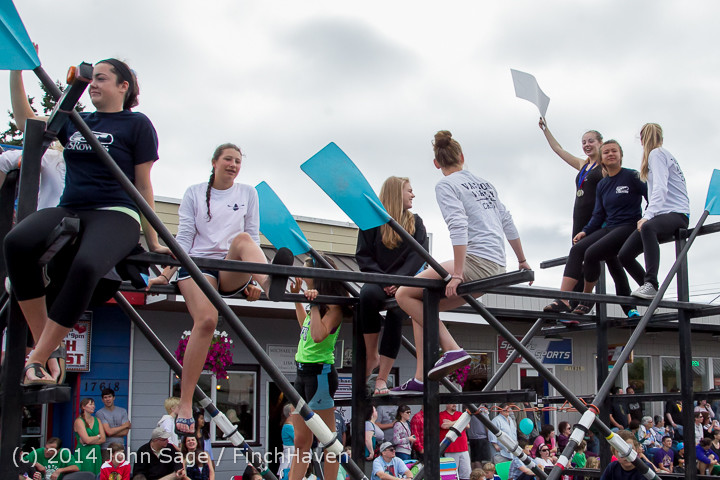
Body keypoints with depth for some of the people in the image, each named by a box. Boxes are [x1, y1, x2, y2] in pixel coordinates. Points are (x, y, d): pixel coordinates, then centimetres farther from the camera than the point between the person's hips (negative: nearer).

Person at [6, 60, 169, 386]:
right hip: (69, 210, 5)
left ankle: (36, 359, -29)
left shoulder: (137, 124, 7)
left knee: (86, 265, -39)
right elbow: (26, 122, 27)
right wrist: (17, 71, 19)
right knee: (17, 242, -29)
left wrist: (152, 242, 4)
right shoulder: (75, 123, 22)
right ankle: (49, 349, -25)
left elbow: (142, 187, 5)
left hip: (115, 215, -5)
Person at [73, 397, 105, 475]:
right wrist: (98, 436, 3)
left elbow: (103, 439, 3)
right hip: (84, 454, -5)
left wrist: (86, 442, -8)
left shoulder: (97, 420, 13)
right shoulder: (79, 421, -4)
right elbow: (87, 439, -14)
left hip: (96, 454, 5)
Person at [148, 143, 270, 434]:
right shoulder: (194, 193, 14)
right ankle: (185, 406, -25)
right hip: (198, 264, -1)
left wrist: (253, 279, 0)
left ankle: (270, 283, -62)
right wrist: (166, 274, -5)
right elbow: (184, 238, 7)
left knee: (242, 239, -33)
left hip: (232, 271, 1)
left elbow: (253, 237, 12)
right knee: (206, 319, -29)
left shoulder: (247, 194, 17)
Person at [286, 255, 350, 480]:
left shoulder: (334, 307, -13)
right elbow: (304, 325, 33)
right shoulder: (320, 304, 13)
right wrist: (297, 297, 31)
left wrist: (314, 305, -20)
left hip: (320, 372, -10)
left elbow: (318, 335, -29)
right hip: (303, 371, 10)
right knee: (301, 440, 10)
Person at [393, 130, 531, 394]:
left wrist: (457, 274, -19)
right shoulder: (484, 183, 22)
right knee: (422, 304, 13)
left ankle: (452, 350, -12)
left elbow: (458, 227, -16)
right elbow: (508, 223, 23)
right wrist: (522, 261, 32)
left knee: (405, 294, -4)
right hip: (497, 268, 9)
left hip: (477, 261, -9)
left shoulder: (446, 185, -2)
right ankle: (421, 378, 6)